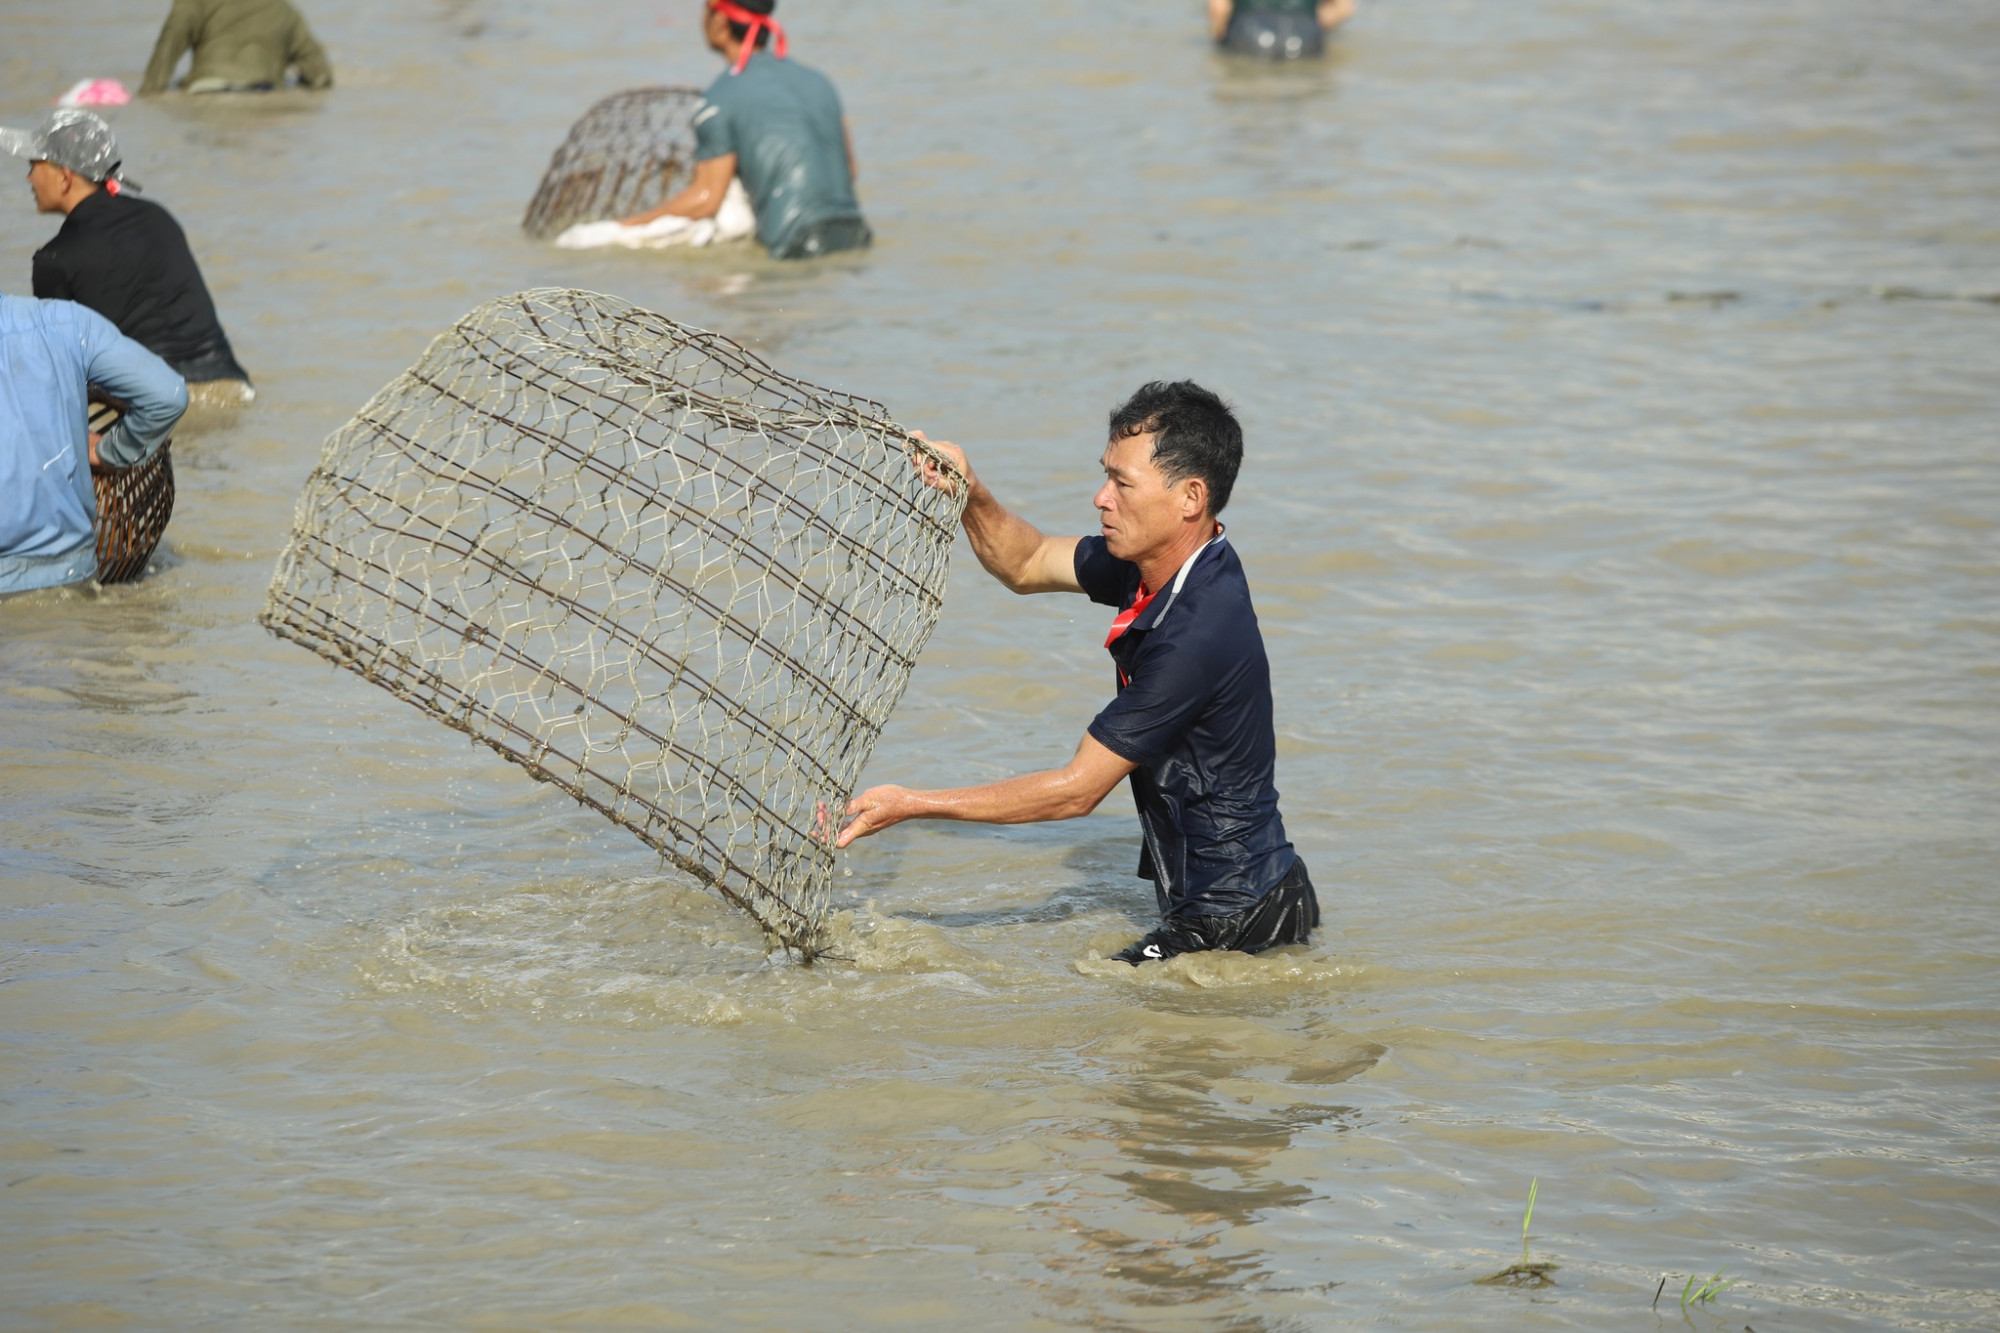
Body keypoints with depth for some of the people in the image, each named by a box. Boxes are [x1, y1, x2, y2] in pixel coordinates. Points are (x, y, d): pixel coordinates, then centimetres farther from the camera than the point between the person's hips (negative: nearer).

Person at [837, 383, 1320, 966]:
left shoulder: (1196, 634, -27)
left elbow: (1076, 790, -21)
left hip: (1232, 925, -9)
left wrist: (912, 804, -16)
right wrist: (971, 496, -4)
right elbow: (1026, 563, 17)